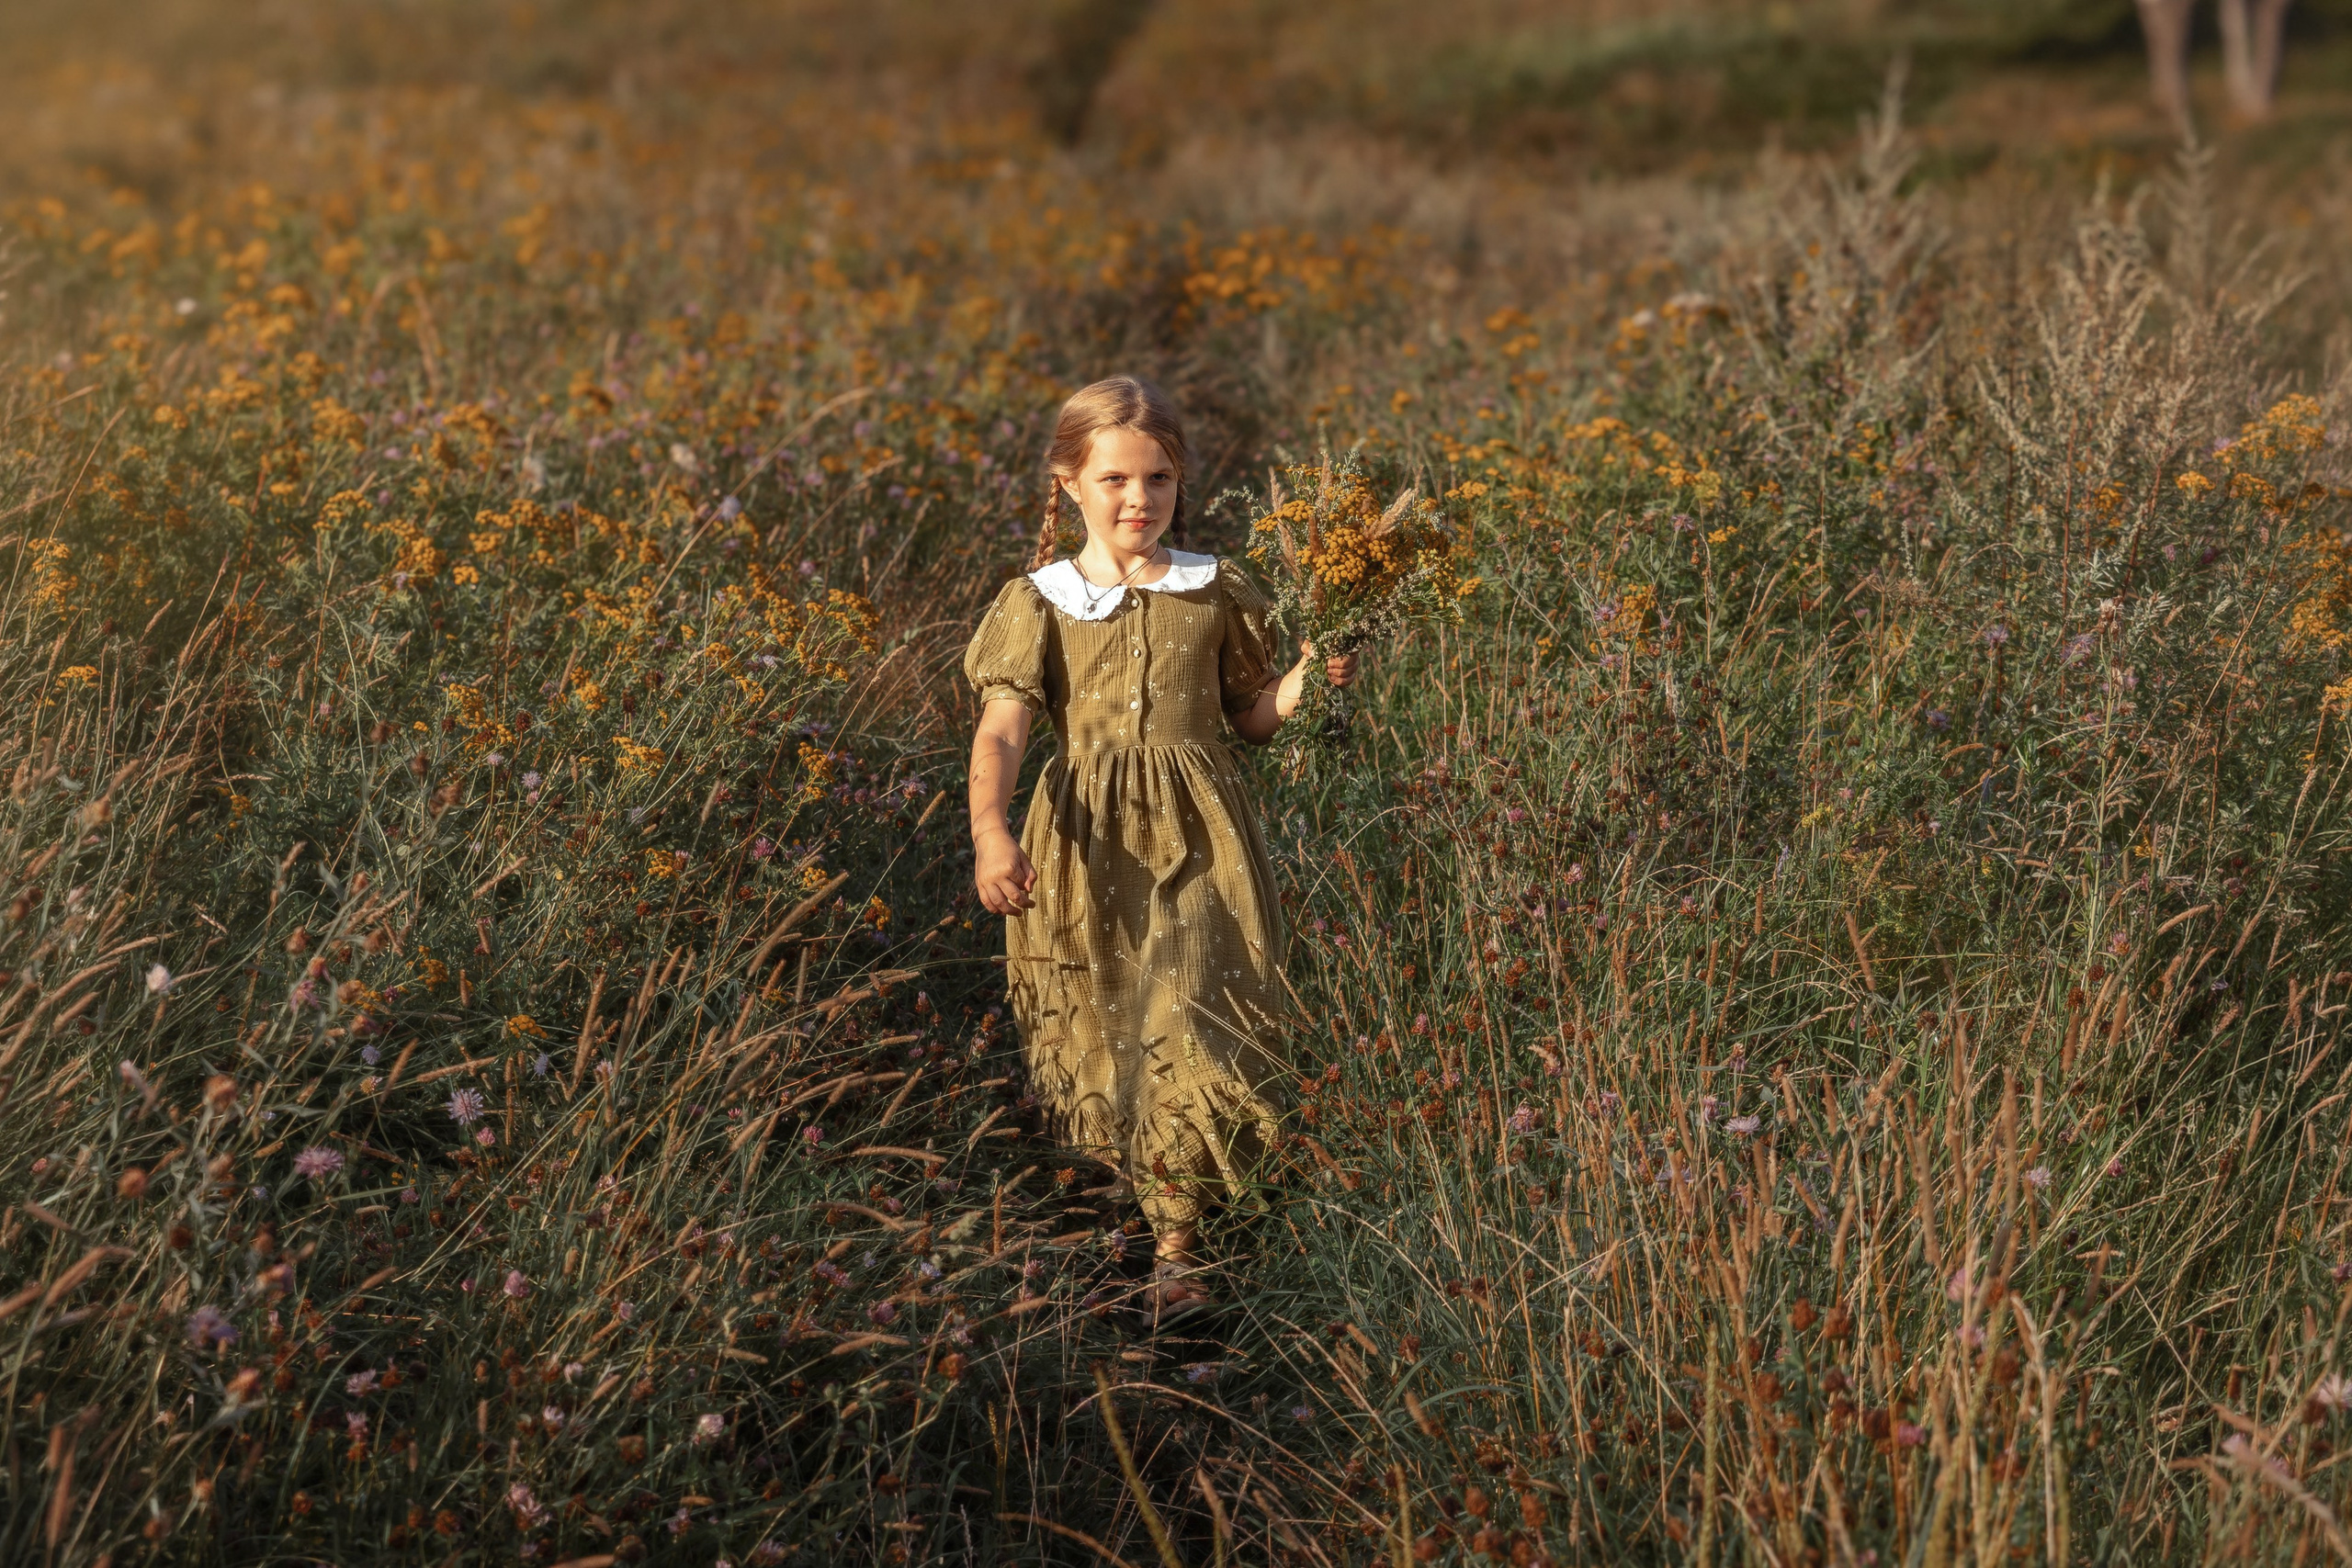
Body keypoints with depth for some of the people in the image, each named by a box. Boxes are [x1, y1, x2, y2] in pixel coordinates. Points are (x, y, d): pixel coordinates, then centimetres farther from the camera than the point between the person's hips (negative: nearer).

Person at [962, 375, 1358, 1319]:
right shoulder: (1040, 603, 1)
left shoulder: (1216, 593, 6)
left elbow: (1251, 718, 15)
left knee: (1184, 1028, -11)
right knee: (1097, 1033, 10)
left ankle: (1175, 1245, -2)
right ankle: (1138, 1177, 37)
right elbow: (1001, 728, -11)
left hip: (1196, 840, -1)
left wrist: (1308, 680, -6)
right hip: (1088, 846, 1)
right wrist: (990, 833, -27)